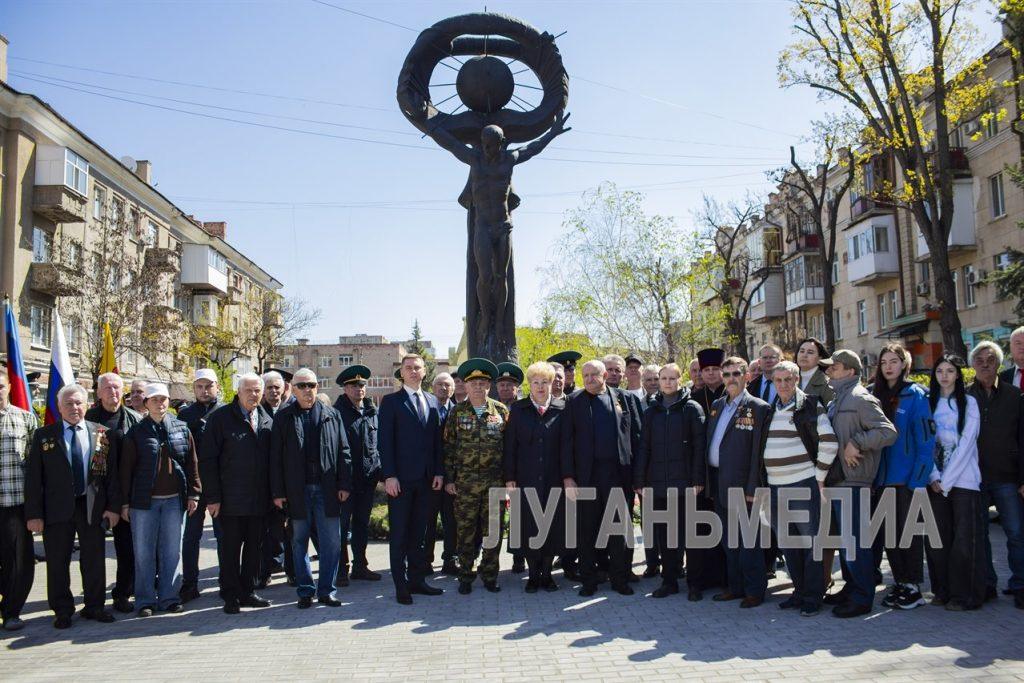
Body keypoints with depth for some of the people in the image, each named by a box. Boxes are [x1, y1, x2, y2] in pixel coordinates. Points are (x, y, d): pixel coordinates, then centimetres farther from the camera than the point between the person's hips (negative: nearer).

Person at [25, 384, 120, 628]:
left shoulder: (101, 434, 2)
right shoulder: (44, 435, 0)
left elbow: (112, 472, 3)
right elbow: (33, 477, -2)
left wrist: (113, 506, -4)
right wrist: (34, 514, -7)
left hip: (93, 506, 1)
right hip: (57, 508, -1)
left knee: (95, 561, 9)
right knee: (58, 563, 7)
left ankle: (94, 606, 23)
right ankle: (62, 611, 21)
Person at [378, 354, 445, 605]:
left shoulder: (432, 402, 13)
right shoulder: (391, 401, 0)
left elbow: (437, 440, 12)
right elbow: (385, 441, -6)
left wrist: (439, 472, 4)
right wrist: (389, 476, -13)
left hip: (426, 478, 4)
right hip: (400, 479, -4)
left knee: (419, 532, 10)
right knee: (399, 534, 2)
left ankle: (416, 579, 18)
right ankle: (401, 585, 9)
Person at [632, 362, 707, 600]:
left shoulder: (692, 409, 0)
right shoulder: (651, 412, 11)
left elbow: (699, 446, -4)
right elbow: (644, 448, 11)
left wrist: (698, 479, -11)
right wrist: (639, 480, 5)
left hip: (685, 483, -4)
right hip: (658, 484, 4)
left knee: (689, 534, 2)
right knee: (664, 535, 9)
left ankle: (694, 583, 12)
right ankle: (669, 580, 20)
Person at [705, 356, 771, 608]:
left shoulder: (758, 408, -7)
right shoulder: (716, 406, 13)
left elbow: (758, 451, -11)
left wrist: (753, 488, -15)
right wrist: (707, 479, 8)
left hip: (742, 484, -7)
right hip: (719, 484, 7)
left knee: (747, 540, 0)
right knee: (728, 540, 14)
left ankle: (755, 590, 11)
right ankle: (736, 586, 25)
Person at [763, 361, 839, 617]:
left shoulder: (810, 406, -5)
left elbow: (829, 443, -9)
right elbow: (760, 444, 21)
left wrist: (819, 475, -8)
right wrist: (765, 476, 14)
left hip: (804, 485, -6)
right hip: (775, 487, 6)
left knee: (811, 541, 0)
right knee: (787, 543, 12)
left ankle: (813, 597, 9)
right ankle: (799, 591, 24)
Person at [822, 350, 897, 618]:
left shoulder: (860, 399, -12)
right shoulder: (838, 400, 17)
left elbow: (888, 432, -22)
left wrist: (856, 443, -22)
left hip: (853, 481, -10)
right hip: (837, 480, 10)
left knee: (854, 540, -4)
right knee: (845, 538, 17)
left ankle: (862, 598, 5)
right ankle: (851, 588, 29)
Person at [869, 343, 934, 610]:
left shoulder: (915, 394, -7)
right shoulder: (873, 394, 8)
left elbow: (926, 439, -11)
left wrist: (918, 478, -16)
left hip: (907, 477, -5)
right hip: (882, 477, 5)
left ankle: (913, 587, 12)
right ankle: (899, 583, 22)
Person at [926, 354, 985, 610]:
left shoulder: (968, 402, 1)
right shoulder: (929, 403, 11)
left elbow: (966, 443, -6)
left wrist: (947, 481, -10)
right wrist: (934, 478, -5)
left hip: (963, 480, -3)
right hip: (936, 481, 3)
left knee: (964, 540, -4)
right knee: (937, 539, 4)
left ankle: (965, 595, 6)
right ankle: (942, 591, 15)